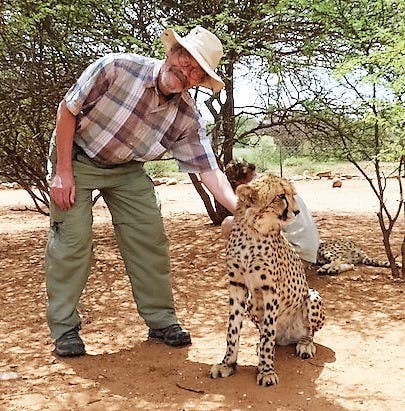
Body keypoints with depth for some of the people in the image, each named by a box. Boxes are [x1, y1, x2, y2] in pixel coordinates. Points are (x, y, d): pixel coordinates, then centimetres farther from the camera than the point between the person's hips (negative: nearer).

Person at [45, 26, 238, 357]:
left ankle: (161, 321, 11)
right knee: (72, 239, -9)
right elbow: (68, 109, -18)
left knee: (151, 239, -3)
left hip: (127, 169, 3)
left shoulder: (187, 118, -19)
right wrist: (63, 172, -19)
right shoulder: (116, 68, -28)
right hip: (76, 156, -3)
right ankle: (64, 327, 4)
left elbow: (209, 171, -18)